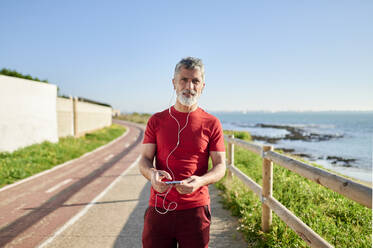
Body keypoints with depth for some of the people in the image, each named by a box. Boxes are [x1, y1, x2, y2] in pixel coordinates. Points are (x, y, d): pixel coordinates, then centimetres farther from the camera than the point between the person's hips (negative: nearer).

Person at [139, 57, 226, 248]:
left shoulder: (211, 123, 1)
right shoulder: (156, 121, 6)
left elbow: (220, 166, 0)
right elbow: (144, 160, 3)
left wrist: (200, 180, -21)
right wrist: (152, 174, -20)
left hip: (195, 210, -1)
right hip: (158, 209, 1)